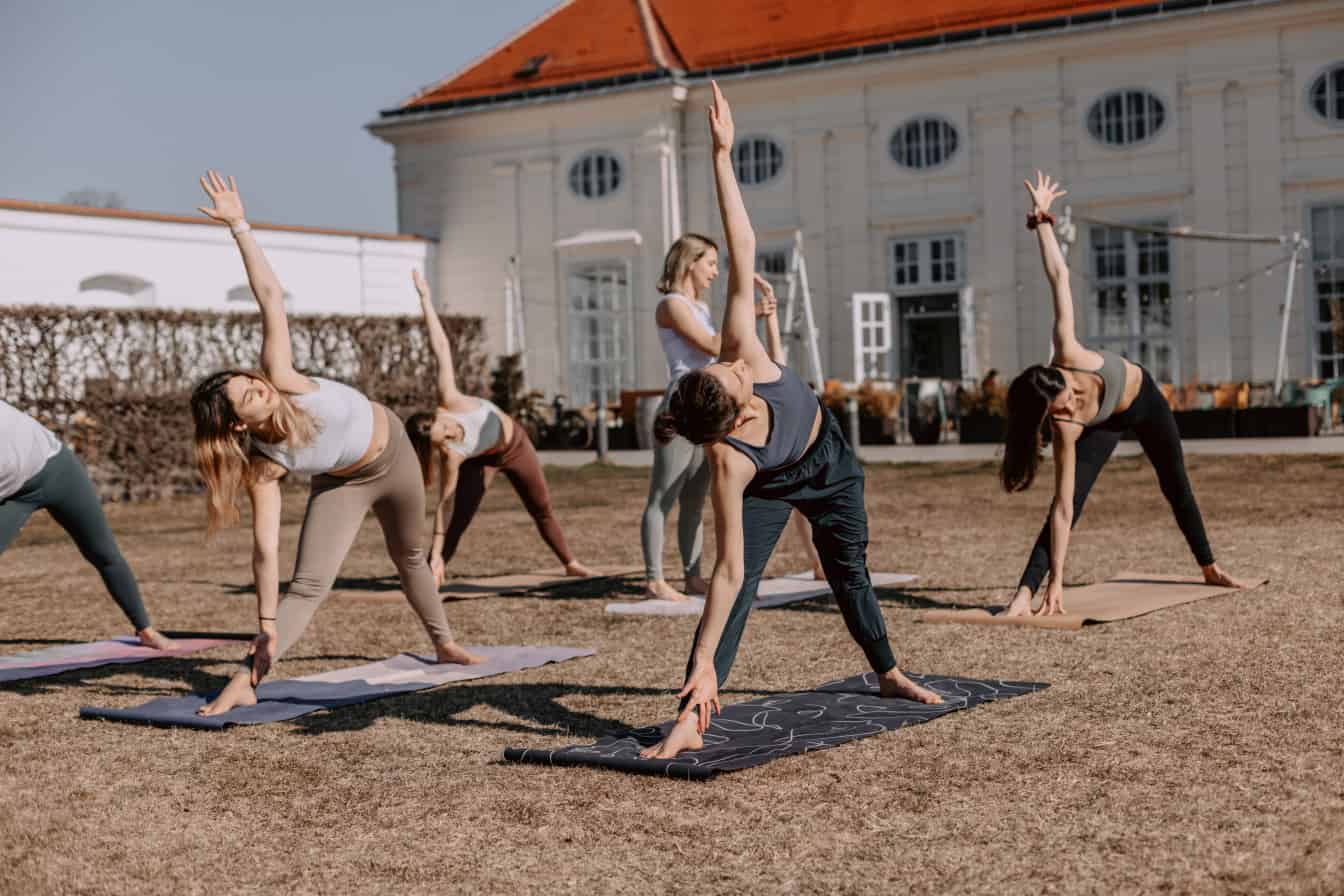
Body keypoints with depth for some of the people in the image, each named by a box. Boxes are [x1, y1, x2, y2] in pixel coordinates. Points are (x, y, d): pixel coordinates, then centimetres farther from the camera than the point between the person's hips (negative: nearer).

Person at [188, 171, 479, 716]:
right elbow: (265, 548, -34)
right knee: (308, 585, -18)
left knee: (409, 559, 23)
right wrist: (266, 624, -37)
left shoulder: (280, 378, -32)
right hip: (344, 484, -2)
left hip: (393, 451, 3)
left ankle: (444, 644, 44)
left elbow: (270, 296, -34)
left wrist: (238, 226, -40)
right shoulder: (263, 466, -33)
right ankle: (245, 682, -20)